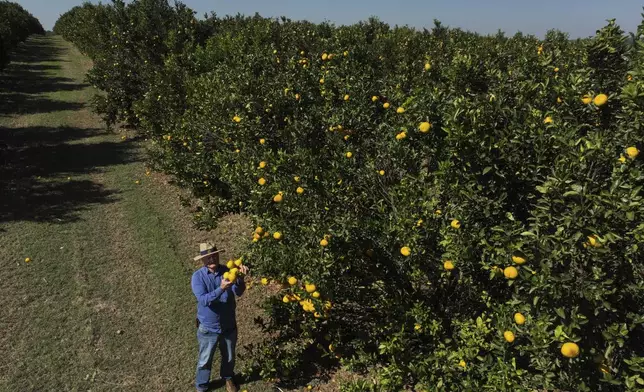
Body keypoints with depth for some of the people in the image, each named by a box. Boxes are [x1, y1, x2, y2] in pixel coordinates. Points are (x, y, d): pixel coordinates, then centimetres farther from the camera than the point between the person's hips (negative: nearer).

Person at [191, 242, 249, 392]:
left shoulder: (227, 271, -14)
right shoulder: (198, 276, -18)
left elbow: (238, 292, -28)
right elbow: (203, 300, -30)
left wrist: (240, 278, -49)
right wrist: (221, 288, -46)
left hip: (229, 326, 2)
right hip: (208, 328, -2)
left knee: (229, 358, 24)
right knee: (205, 360, 18)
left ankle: (228, 378, 53)